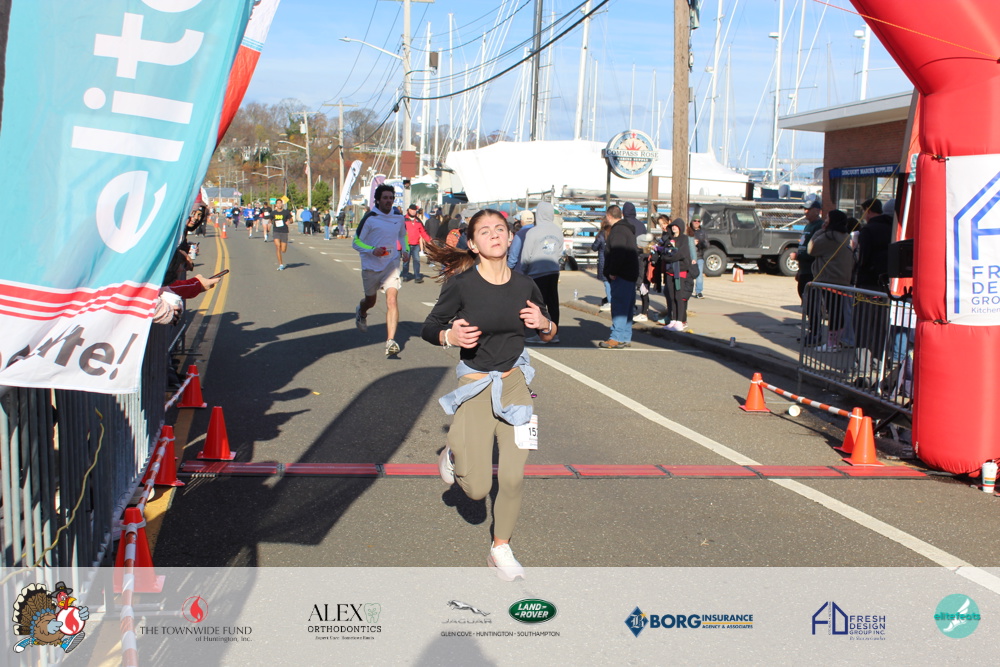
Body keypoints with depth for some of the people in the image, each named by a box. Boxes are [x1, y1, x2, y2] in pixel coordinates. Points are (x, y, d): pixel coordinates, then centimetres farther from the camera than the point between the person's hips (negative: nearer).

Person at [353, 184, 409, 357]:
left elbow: (403, 235, 23)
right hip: (371, 266, -1)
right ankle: (361, 312, 56)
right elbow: (356, 242, -8)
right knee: (371, 300, 16)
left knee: (391, 299, -18)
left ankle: (390, 341, -21)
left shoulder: (398, 217, 2)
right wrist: (372, 250, -25)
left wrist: (405, 251, 4)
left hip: (392, 264, 1)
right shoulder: (370, 218, -10)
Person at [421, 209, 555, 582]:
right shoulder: (461, 283, -13)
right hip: (475, 387, -3)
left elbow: (548, 335, 12)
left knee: (513, 479, 4)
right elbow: (429, 328, -6)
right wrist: (450, 336, -27)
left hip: (514, 384, 3)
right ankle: (456, 454, 30)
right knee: (477, 490, -4)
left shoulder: (525, 286, -1)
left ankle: (501, 550, 28)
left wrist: (545, 324, -10)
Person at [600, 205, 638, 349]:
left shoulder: (618, 230, -12)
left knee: (619, 306, -11)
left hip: (621, 276, -10)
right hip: (630, 274, 10)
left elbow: (618, 253, -24)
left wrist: (612, 271, -17)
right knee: (626, 307, 13)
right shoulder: (628, 229, 20)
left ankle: (617, 338, -13)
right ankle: (625, 338, 18)